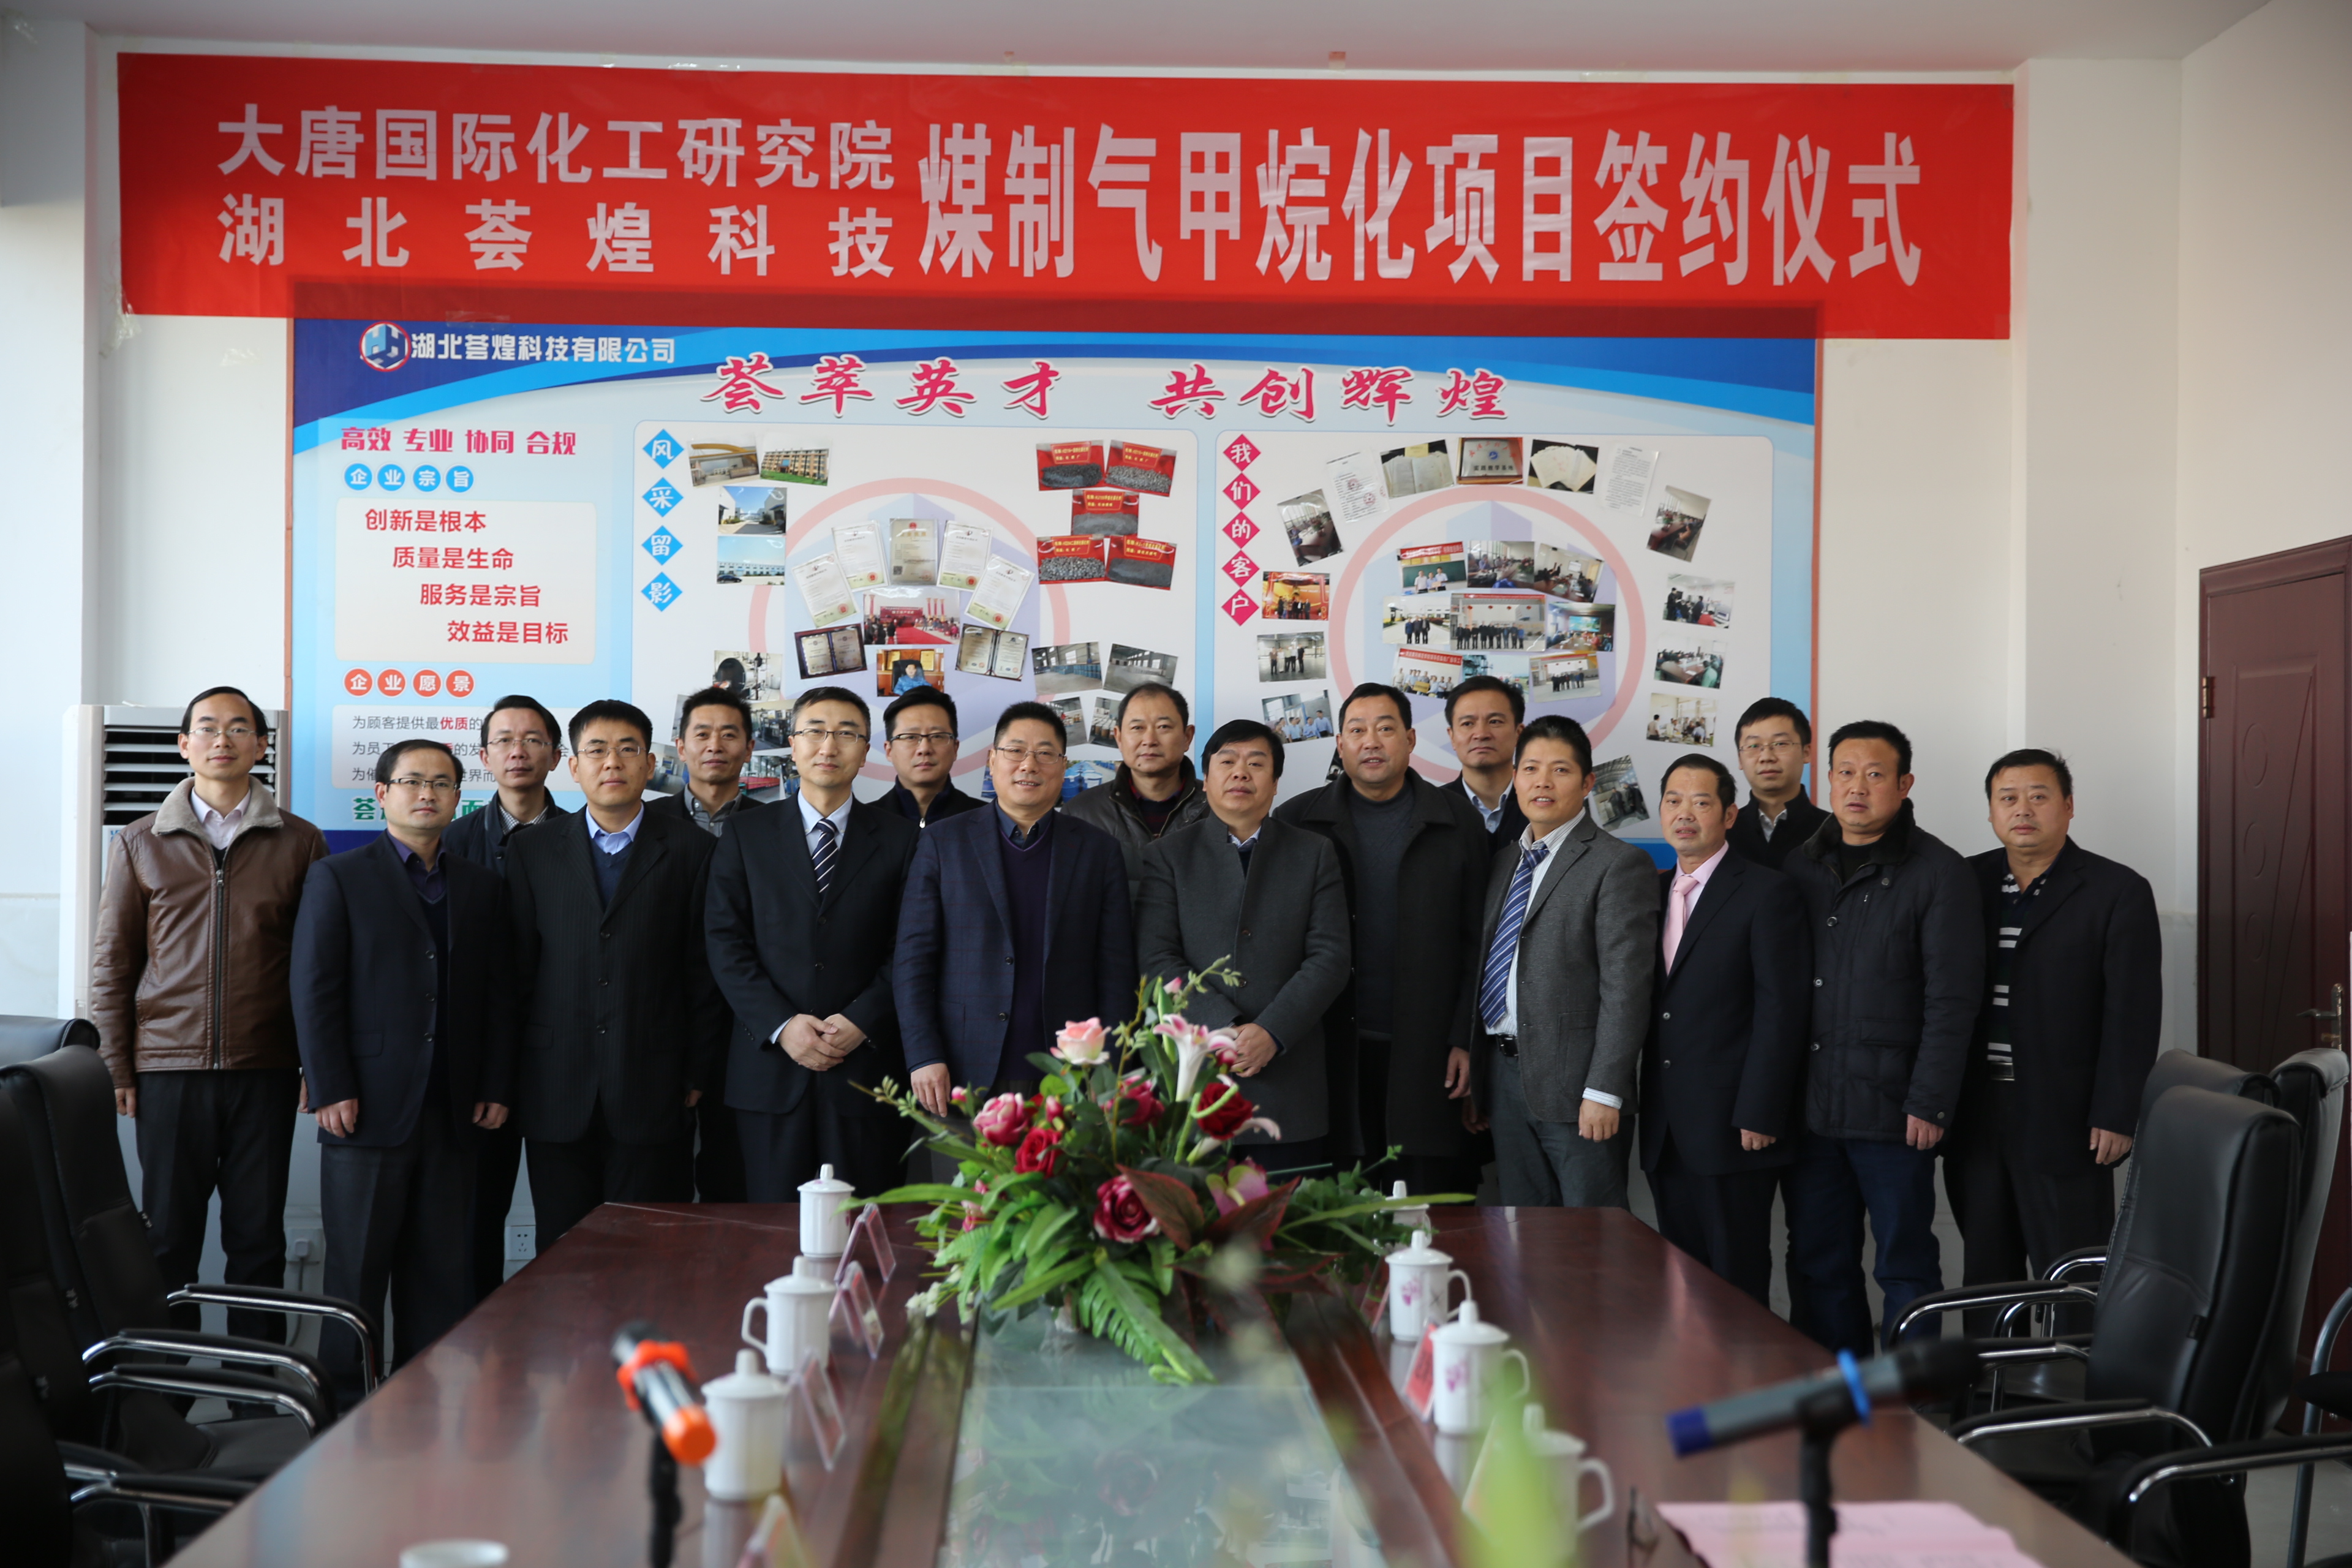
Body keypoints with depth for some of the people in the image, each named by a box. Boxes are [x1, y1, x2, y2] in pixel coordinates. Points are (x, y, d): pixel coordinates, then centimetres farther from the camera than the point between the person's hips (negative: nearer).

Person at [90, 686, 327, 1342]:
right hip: (168, 1068, 0)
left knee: (258, 1238, 5)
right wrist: (114, 1068, 2)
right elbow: (111, 963, 8)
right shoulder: (140, 843, 7)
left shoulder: (298, 842, 5)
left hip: (265, 1071, 0)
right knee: (167, 1238, 4)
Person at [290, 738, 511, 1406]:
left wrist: (496, 1087, 6)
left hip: (452, 1112, 3)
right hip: (369, 1107, -3)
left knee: (444, 1269, 5)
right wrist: (330, 1090, -9)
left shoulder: (482, 886, 14)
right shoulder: (337, 878, 3)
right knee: (358, 1267, 3)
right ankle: (347, 1406, 12)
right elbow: (313, 991, -2)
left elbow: (497, 994, 13)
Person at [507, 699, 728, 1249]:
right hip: (558, 1097, 2)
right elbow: (517, 971, 9)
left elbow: (706, 972, 3)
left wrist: (698, 1075, -1)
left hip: (654, 1098, -1)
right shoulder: (533, 853, 10)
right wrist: (512, 1076, 5)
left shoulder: (692, 851, 5)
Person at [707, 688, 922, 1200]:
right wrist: (781, 1025, -10)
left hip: (867, 1068, -1)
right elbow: (726, 943, 3)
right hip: (771, 1073, 1)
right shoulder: (747, 840, 11)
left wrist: (861, 1022, -12)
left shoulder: (902, 841, 8)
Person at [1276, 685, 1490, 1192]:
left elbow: (1477, 940, 5)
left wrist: (1465, 1040, -1)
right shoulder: (1297, 823, 7)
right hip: (1337, 1054, 0)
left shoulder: (1458, 821, 7)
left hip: (1431, 1055, 0)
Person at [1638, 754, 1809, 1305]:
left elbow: (1782, 1009, -10)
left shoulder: (1767, 893, -5)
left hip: (1733, 1129, -6)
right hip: (1666, 1133, 6)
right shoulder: (1651, 892, 15)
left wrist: (1758, 1115, -15)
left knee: (1738, 1280, -1)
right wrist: (1644, 1109, 8)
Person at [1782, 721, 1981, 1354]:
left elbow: (1951, 1000, -9)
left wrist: (1930, 1104, -14)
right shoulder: (1802, 866, 10)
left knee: (1907, 1264, 6)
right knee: (1817, 1264, 11)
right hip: (1810, 1105, 5)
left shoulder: (1938, 871, -5)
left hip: (1892, 1108, -5)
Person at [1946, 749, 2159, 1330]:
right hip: (1975, 1122, 4)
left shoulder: (2118, 892, -3)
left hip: (2065, 1124, -4)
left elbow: (2133, 1015, -6)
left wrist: (2114, 1117, -10)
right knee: (1985, 1277, 11)